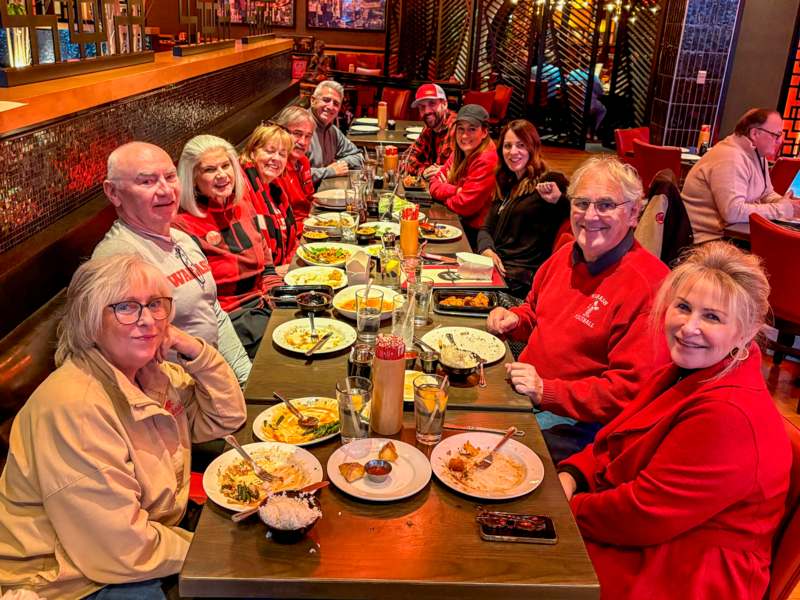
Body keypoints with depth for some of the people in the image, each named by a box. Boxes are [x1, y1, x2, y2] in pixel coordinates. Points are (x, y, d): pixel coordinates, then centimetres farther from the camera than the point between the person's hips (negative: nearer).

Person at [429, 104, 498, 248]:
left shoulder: (486, 161, -23)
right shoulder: (460, 153, 4)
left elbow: (464, 205, -23)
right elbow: (434, 185, 3)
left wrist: (444, 194, -4)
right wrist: (455, 191, -17)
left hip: (475, 231, -7)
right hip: (460, 222, 7)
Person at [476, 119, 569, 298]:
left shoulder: (550, 182, 0)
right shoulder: (506, 185, 21)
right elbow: (486, 228, 19)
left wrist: (558, 200, -31)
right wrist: (487, 250, -2)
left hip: (523, 277, -6)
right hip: (495, 267, 7)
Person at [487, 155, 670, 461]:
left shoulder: (649, 285, -19)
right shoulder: (566, 255, 9)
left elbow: (633, 390, -22)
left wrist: (546, 391, -25)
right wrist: (513, 320, 5)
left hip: (577, 422, -8)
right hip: (526, 391, 8)